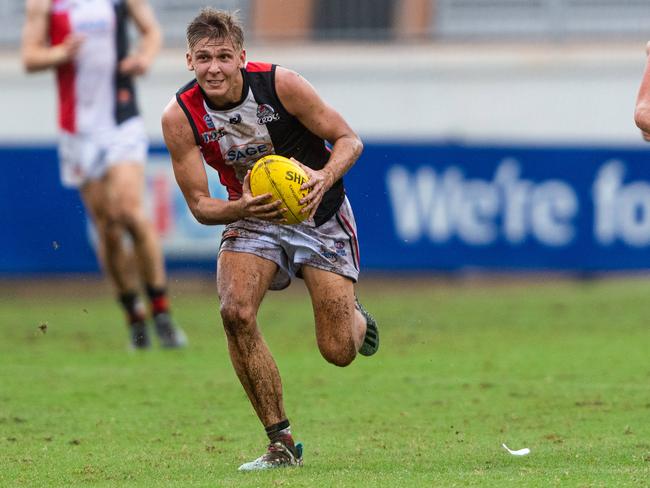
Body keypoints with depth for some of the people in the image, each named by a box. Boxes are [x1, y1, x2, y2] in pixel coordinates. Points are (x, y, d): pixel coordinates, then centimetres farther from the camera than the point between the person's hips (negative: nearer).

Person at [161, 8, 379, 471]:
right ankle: (282, 443, -12)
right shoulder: (181, 118, -15)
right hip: (253, 217, 2)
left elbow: (350, 140, -11)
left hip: (320, 214, -2)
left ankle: (355, 318, 34)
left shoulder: (281, 84, -21)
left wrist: (324, 177, -32)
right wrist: (240, 209, -33)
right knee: (236, 313, -26)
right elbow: (199, 203, -11)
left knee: (339, 352, -8)